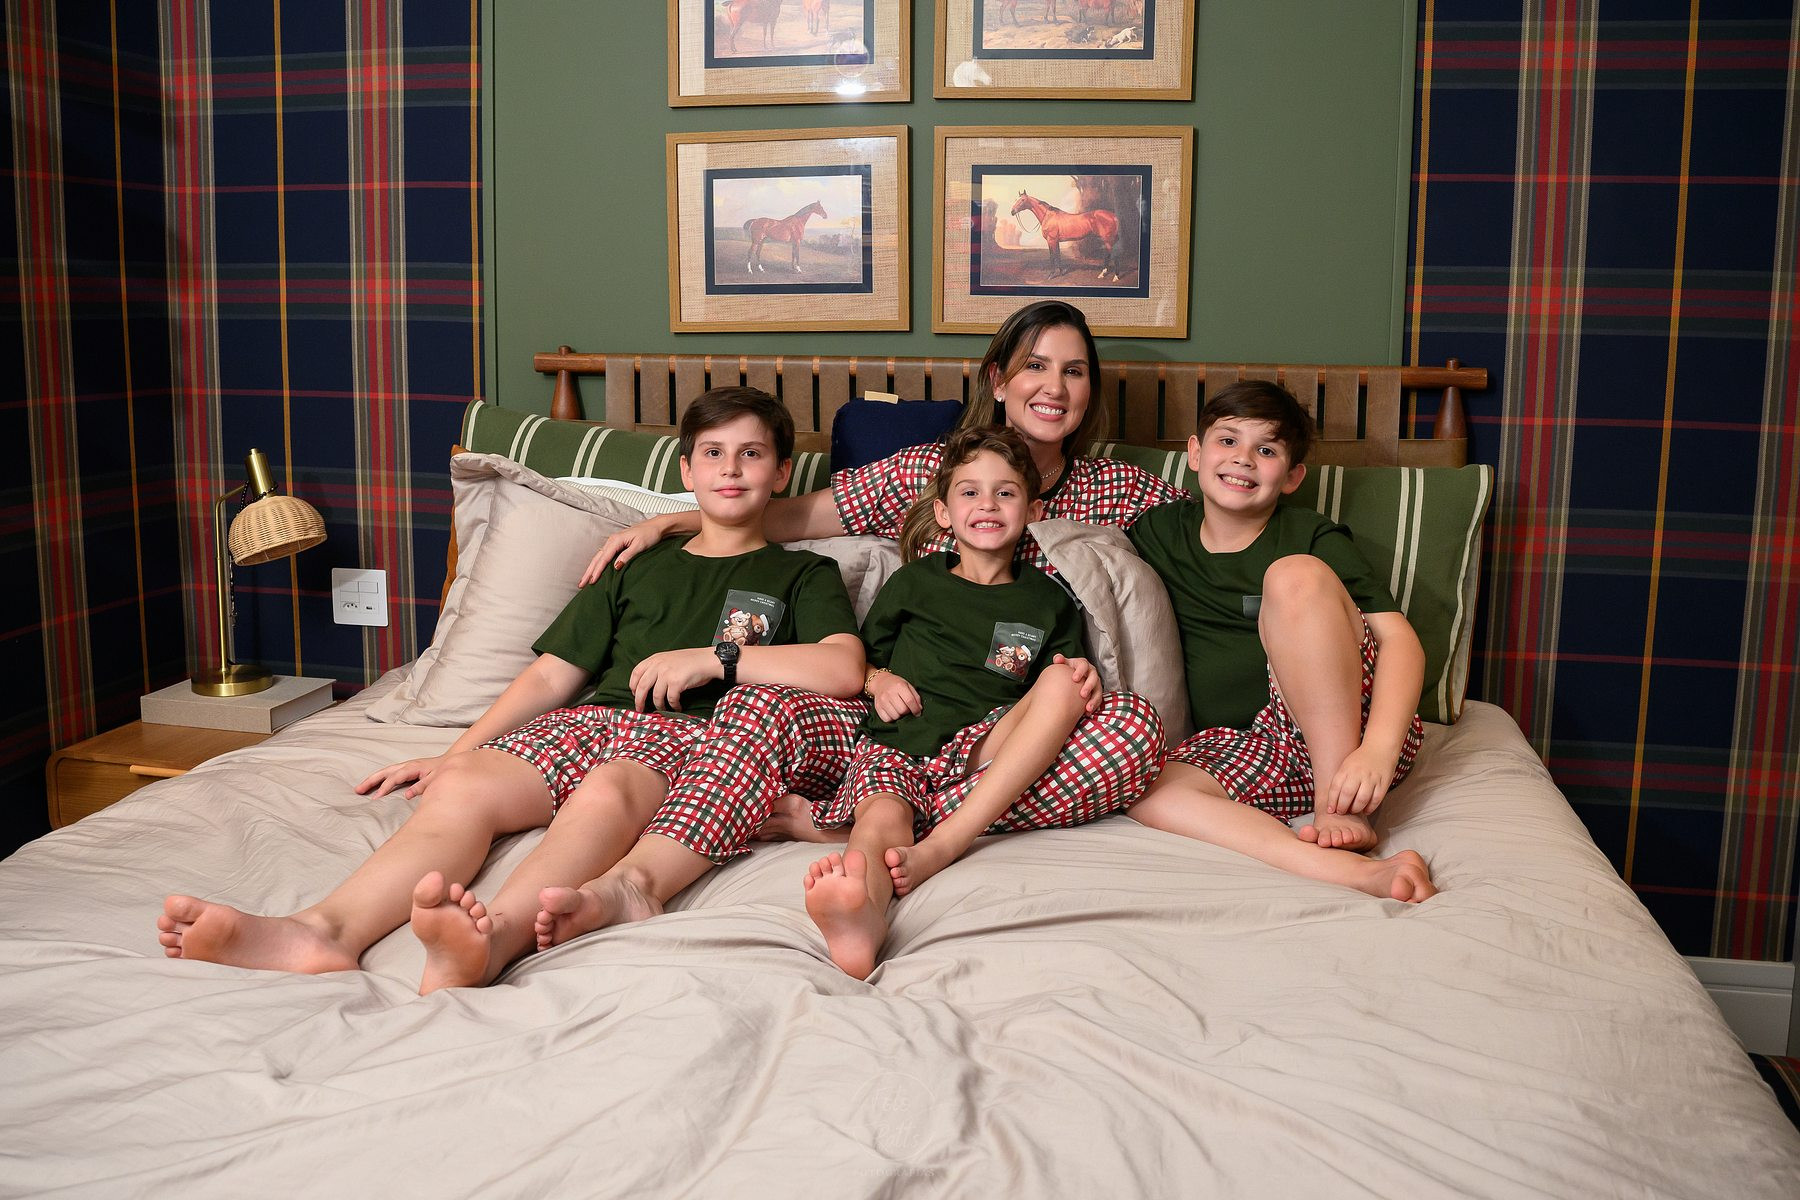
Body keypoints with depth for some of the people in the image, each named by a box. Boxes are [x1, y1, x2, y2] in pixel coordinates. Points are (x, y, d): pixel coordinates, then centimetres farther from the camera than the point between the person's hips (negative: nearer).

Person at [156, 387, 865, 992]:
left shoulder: (802, 575, 20)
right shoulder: (639, 567, 29)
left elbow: (844, 670, -1)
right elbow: (553, 672, 21)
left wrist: (714, 656, -5)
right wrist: (453, 754, 10)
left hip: (689, 733, -4)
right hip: (592, 716, 4)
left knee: (607, 791, -39)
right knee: (461, 788, -28)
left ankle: (491, 940, -65)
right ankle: (324, 931, -50)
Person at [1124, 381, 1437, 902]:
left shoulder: (1310, 536, 1)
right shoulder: (1160, 531, 12)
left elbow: (1400, 639, -9)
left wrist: (1378, 749, -27)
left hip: (1346, 737, -3)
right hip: (1246, 747, 3)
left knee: (1294, 573, -25)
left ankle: (1342, 811, -23)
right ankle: (1355, 870, -41)